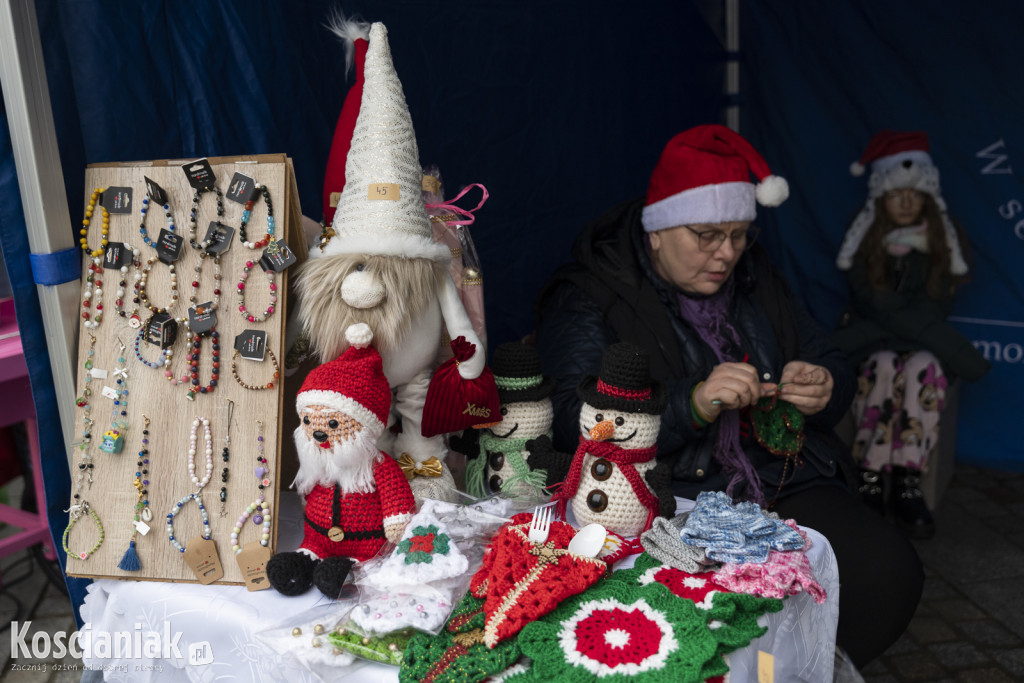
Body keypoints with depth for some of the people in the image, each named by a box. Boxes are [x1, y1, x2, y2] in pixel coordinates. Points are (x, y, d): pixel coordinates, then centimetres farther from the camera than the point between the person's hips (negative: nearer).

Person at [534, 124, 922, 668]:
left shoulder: (754, 278, 15)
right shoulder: (586, 298, -5)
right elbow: (577, 424, -17)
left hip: (785, 488, 6)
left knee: (890, 574, -16)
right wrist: (692, 403, -30)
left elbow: (833, 367, 22)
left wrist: (823, 390, -4)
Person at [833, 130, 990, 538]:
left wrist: (896, 321, -17)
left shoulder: (945, 242, 6)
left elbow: (936, 307, 1)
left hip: (922, 343, 1)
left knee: (924, 367, -34)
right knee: (884, 367, -36)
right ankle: (869, 484, -35)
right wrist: (959, 351, -16)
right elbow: (880, 306, -10)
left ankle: (907, 484, -37)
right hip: (871, 344, -1)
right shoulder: (863, 241, 0)